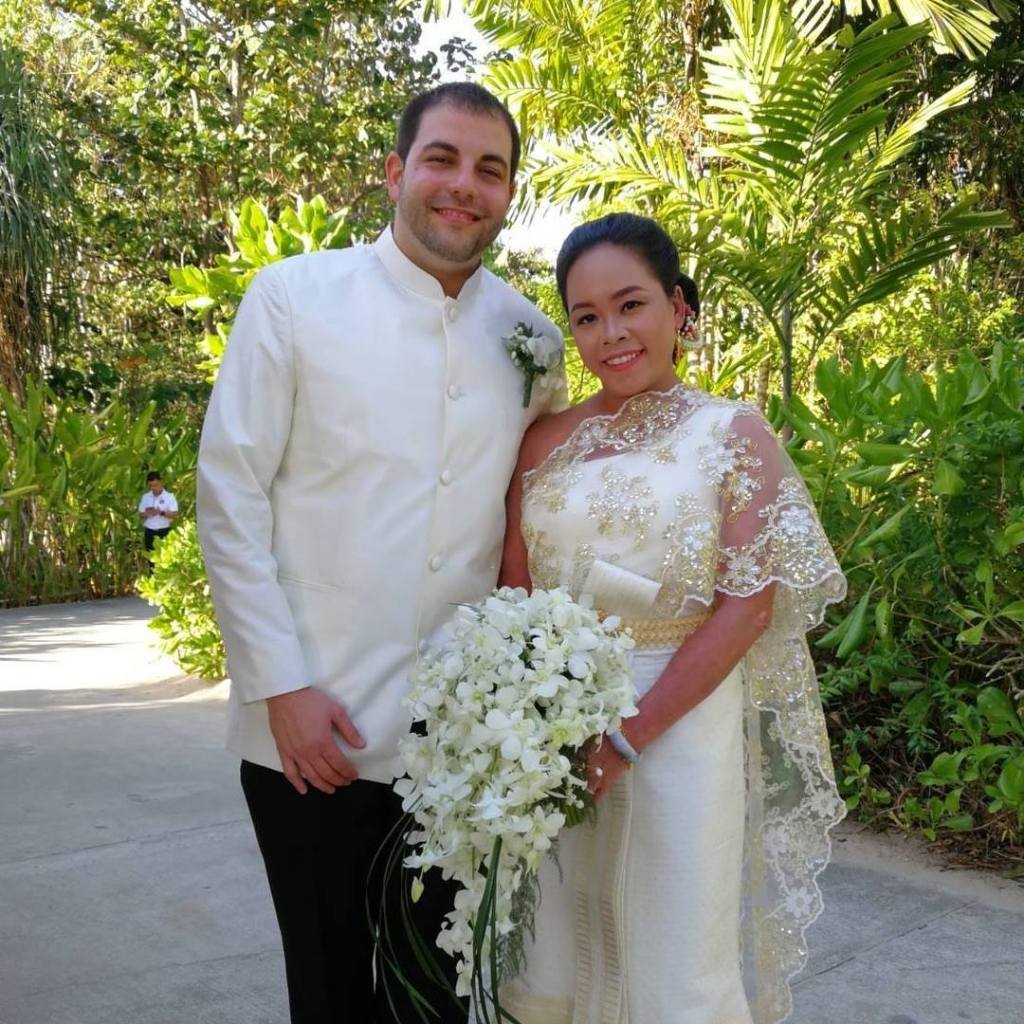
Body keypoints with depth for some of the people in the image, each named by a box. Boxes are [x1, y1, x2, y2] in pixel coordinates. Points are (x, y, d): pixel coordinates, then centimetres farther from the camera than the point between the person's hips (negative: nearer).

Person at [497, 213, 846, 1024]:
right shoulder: (546, 440, 7)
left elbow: (748, 605, -10)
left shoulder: (734, 432, -3)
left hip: (680, 727, -3)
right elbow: (515, 589, 7)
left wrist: (629, 735, -15)